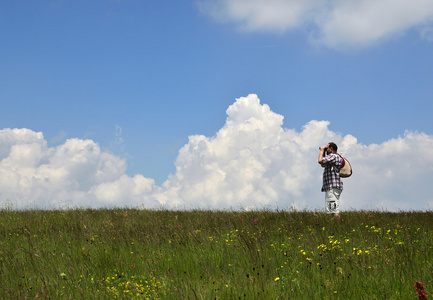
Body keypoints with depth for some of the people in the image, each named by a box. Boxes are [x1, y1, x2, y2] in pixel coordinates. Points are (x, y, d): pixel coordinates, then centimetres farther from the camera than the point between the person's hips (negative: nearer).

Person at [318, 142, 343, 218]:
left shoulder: (333, 156, -8)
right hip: (330, 187, 11)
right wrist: (323, 152, 27)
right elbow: (323, 165, 36)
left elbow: (320, 161, -19)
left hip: (333, 187, -11)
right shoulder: (336, 157, 26)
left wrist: (322, 150, -3)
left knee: (334, 210, -16)